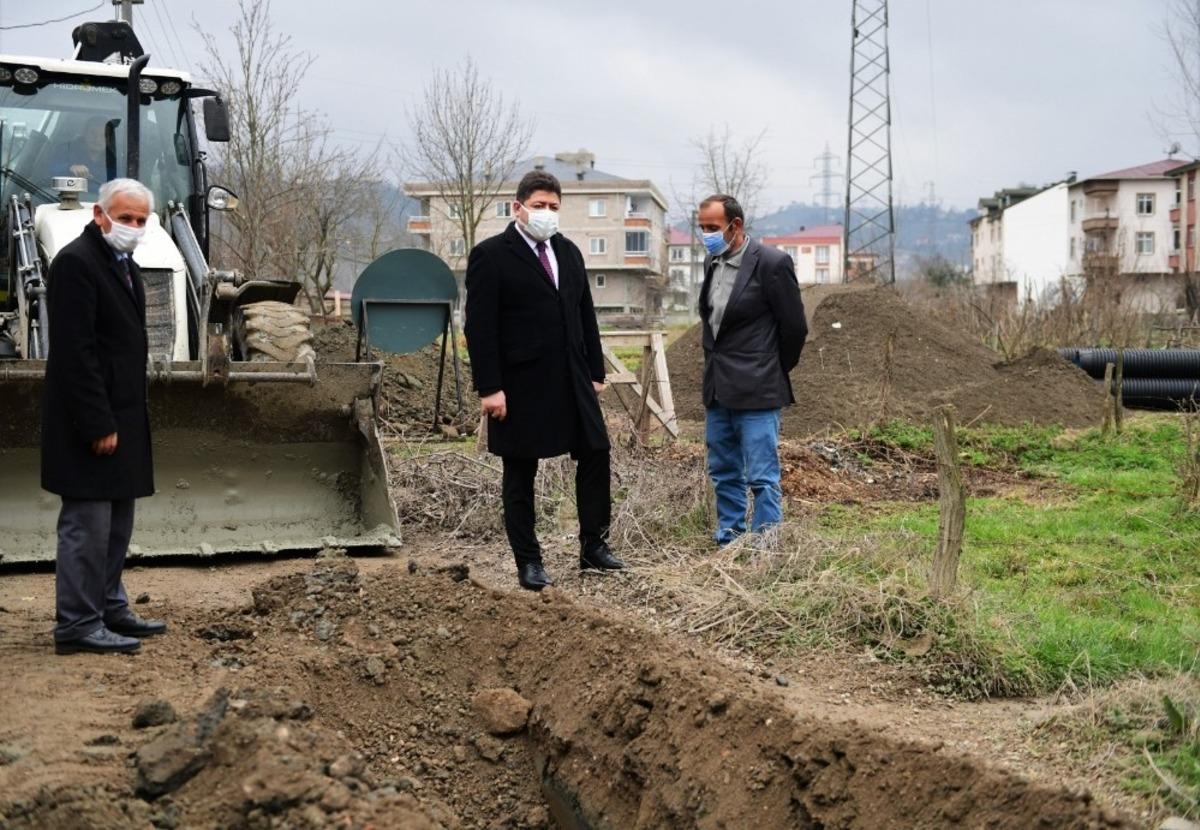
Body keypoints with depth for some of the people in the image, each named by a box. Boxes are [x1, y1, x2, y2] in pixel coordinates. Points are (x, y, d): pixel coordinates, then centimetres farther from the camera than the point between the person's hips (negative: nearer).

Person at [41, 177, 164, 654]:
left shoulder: (124, 265, 15)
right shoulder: (76, 263, -15)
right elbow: (75, 352, -20)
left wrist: (120, 420, 17)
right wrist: (99, 425, -22)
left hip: (120, 418, 10)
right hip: (91, 423, -10)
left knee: (116, 524, 15)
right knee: (88, 524, -5)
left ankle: (109, 609, 25)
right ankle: (77, 626, 1)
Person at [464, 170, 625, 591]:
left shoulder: (568, 252, 11)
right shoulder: (491, 255, -9)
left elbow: (585, 315, 16)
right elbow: (480, 328, -12)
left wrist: (595, 371, 13)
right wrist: (489, 388, -17)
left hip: (571, 378, 6)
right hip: (520, 383, -6)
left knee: (595, 454, 7)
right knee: (519, 475, 4)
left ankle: (593, 546, 20)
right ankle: (528, 562, 12)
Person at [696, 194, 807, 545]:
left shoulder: (772, 263, -13)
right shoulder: (712, 261, 9)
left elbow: (794, 327, -7)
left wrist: (775, 372, 3)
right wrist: (715, 365, 17)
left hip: (756, 390, -8)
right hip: (718, 388, 8)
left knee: (762, 477, -6)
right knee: (723, 473, 14)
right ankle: (729, 541, 24)